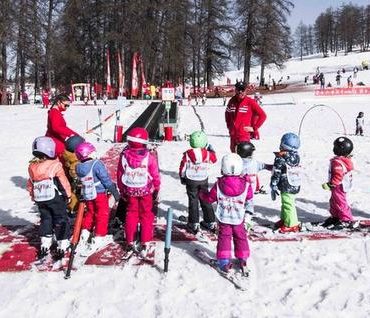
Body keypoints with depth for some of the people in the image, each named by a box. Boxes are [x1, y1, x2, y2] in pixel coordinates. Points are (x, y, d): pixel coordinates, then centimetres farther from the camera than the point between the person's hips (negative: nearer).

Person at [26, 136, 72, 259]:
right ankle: (62, 246, 8)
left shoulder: (32, 167, 0)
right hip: (56, 198, -5)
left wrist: (34, 196, 23)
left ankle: (45, 246, 21)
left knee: (45, 220, 18)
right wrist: (68, 194, 3)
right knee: (61, 220, 7)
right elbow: (63, 182, -11)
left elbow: (30, 185, 10)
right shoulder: (55, 165, -17)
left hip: (40, 200, 5)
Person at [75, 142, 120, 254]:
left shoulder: (78, 167, -3)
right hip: (99, 194, -6)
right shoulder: (97, 164, -21)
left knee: (90, 213, 23)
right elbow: (106, 179, -17)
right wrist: (114, 191, -7)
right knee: (102, 215, 7)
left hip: (87, 195, 6)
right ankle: (99, 237, 10)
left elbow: (80, 180, 9)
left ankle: (85, 233, 23)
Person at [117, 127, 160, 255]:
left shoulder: (124, 155, -10)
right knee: (146, 215, 9)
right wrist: (156, 190, 6)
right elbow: (155, 175, -10)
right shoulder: (149, 157, -17)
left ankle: (130, 242, 22)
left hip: (130, 191, 2)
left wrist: (122, 190, 13)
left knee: (131, 214, 16)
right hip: (146, 191, -2)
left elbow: (120, 175, -1)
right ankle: (145, 244, 9)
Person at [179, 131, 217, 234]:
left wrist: (182, 177, 11)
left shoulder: (187, 154, -13)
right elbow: (214, 158, 12)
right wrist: (210, 148, 23)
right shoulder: (207, 154, -10)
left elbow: (182, 167, -5)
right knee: (206, 200, 13)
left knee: (193, 201, 7)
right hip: (204, 180, 2)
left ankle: (194, 224, 8)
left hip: (191, 180, -2)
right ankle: (211, 222, 19)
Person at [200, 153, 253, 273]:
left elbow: (210, 198, -6)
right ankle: (242, 259, 28)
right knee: (240, 236, 18)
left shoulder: (219, 184, -17)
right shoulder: (245, 184, -15)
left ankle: (224, 261, 5)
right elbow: (249, 196, 4)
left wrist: (202, 194, 15)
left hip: (223, 217, -1)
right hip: (238, 218, 1)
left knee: (224, 237, 9)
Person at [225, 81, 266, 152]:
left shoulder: (250, 102, -7)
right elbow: (227, 113, 27)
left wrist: (254, 128, -5)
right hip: (233, 135, 6)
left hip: (244, 135, -6)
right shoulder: (232, 101, 7)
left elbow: (262, 115, -4)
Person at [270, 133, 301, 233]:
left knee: (288, 205, -1)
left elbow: (276, 174, -15)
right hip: (295, 186, 9)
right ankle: (284, 220, 35)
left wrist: (273, 187, -9)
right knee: (285, 203, 22)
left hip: (286, 187, -9)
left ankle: (292, 224, 3)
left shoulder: (280, 158, -17)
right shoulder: (296, 156, 5)